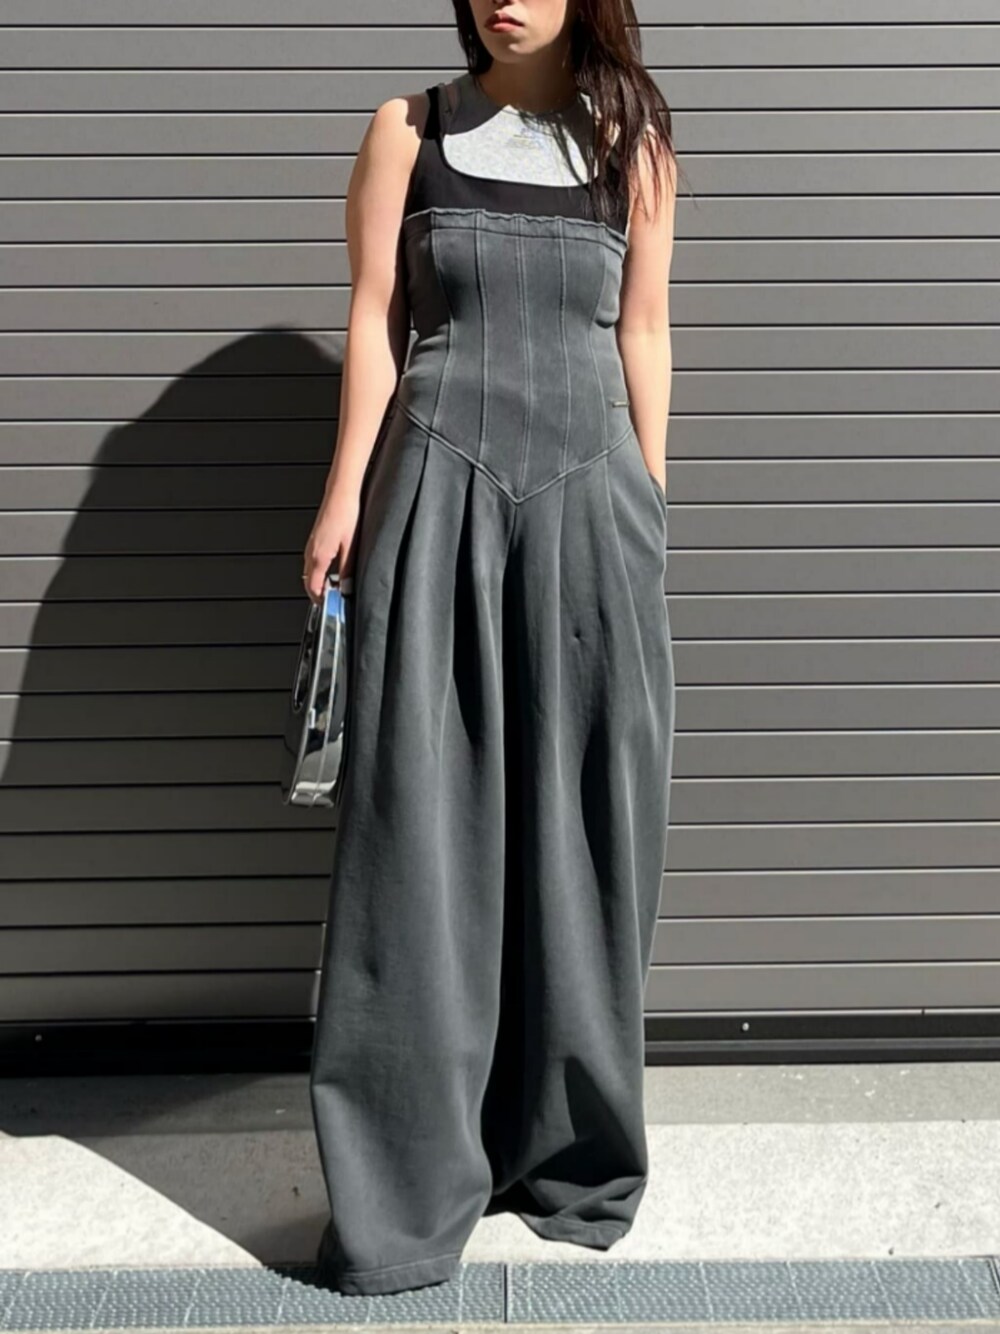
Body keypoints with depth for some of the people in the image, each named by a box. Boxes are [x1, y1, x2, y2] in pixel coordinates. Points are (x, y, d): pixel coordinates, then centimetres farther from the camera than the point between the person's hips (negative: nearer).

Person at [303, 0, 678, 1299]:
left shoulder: (632, 139, 12)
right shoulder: (409, 130, 9)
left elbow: (643, 335, 10)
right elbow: (373, 323, 5)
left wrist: (651, 503, 7)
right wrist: (347, 492, -2)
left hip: (587, 501, 2)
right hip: (440, 497, -1)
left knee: (580, 825, 4)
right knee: (425, 829, -2)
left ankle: (570, 1147, 22)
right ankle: (406, 1177, 11)